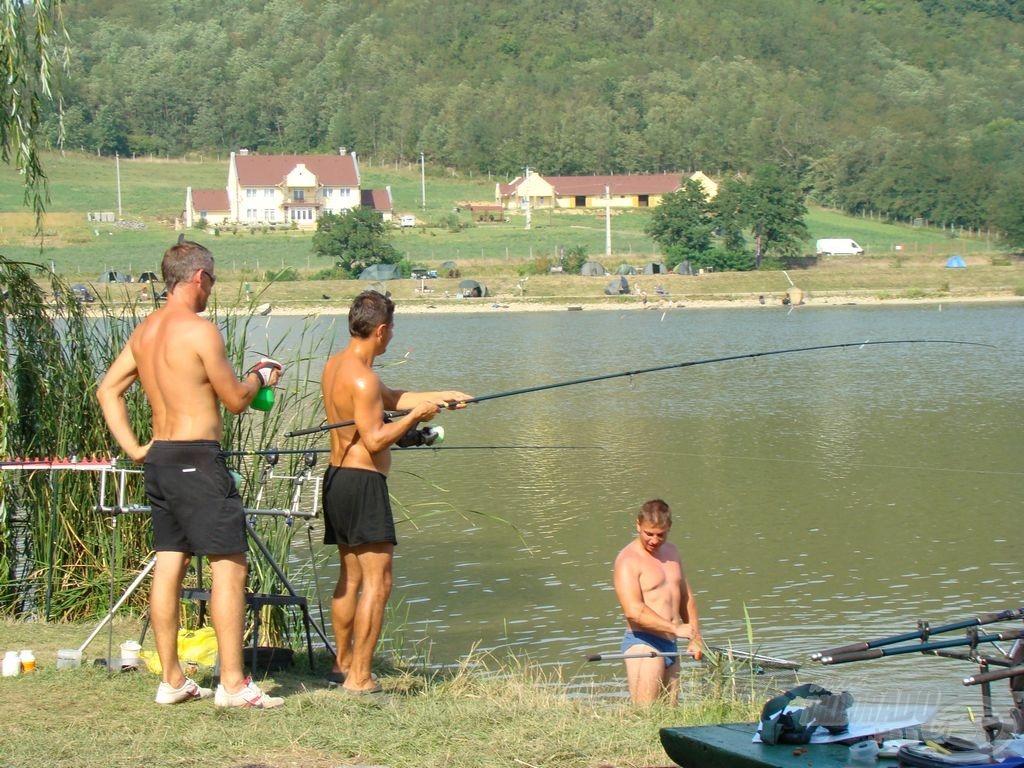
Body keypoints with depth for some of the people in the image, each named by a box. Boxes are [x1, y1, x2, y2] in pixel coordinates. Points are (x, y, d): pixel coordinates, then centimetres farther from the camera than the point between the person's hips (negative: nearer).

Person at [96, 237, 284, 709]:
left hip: (158, 458, 9)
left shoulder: (144, 332, 11)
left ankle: (171, 680, 16)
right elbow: (236, 400, -9)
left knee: (169, 565, 11)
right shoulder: (200, 330, -14)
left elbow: (108, 390, 16)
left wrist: (132, 448, 12)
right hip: (197, 458, -9)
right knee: (229, 566, -5)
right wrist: (260, 376, 11)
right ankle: (232, 684, -7)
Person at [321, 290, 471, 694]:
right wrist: (417, 414, -10)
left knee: (350, 576, 19)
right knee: (377, 581, -8)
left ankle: (342, 664, 28)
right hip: (363, 482, -10)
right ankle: (359, 677, -9)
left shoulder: (335, 365, 13)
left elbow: (390, 398, 23)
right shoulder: (362, 377, -18)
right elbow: (375, 440, -20)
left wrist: (440, 396, 23)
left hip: (337, 477, 10)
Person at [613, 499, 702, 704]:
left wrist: (695, 638, 18)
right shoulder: (628, 560, -11)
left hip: (670, 645, 8)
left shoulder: (671, 552, 15)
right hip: (643, 644, -8)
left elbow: (687, 598, 25)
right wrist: (676, 629, -26)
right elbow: (633, 611, -23)